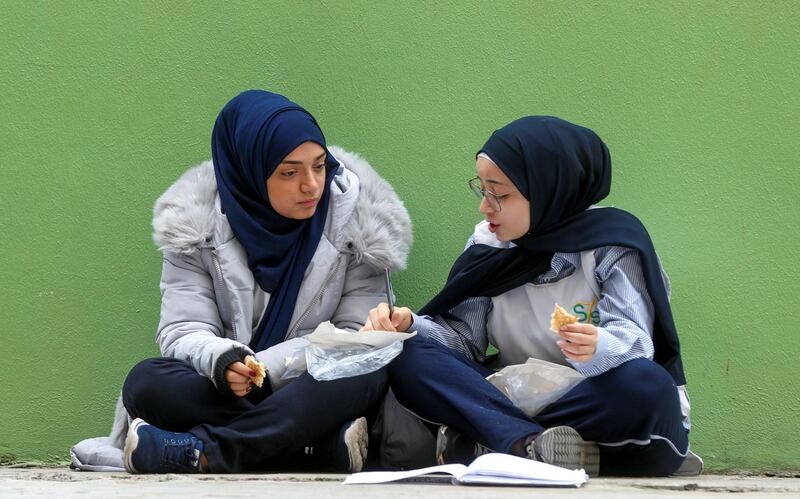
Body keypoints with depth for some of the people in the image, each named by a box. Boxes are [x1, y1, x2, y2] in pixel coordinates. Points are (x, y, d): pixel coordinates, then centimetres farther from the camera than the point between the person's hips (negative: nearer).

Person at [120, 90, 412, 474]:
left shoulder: (356, 218, -3)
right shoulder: (197, 223, -3)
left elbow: (354, 334, -5)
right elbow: (182, 329, -6)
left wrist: (268, 364, -20)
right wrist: (221, 359, -31)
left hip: (313, 393, 0)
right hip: (224, 392, 1)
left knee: (368, 373, -33)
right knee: (145, 382, -29)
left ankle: (197, 450, -36)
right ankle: (325, 443, -35)